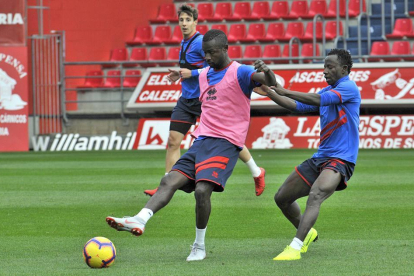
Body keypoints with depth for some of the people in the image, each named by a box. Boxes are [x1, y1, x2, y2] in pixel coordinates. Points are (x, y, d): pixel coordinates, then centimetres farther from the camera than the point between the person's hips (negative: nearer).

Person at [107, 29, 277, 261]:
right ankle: (140, 221, -26)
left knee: (202, 189, -23)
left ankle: (200, 246, -8)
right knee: (169, 181, -12)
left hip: (226, 143, -7)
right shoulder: (204, 75, 18)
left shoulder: (239, 73, -6)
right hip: (202, 141, 7)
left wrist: (266, 72, -44)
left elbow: (271, 83, -23)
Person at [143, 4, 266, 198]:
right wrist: (180, 74, 9)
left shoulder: (201, 42, -14)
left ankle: (257, 173, 19)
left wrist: (191, 73, -22)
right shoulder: (184, 44, 12)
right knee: (173, 140, -3)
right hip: (187, 100, 8)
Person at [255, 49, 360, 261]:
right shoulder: (327, 91, 17)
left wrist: (284, 91, -24)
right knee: (282, 198, 12)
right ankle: (307, 233, 36)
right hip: (321, 157, 9)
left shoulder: (349, 88, -11)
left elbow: (319, 100, -25)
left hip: (340, 160, -9)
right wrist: (270, 93, 9)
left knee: (315, 195, -34)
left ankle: (295, 248, -44)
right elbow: (298, 106, 20)